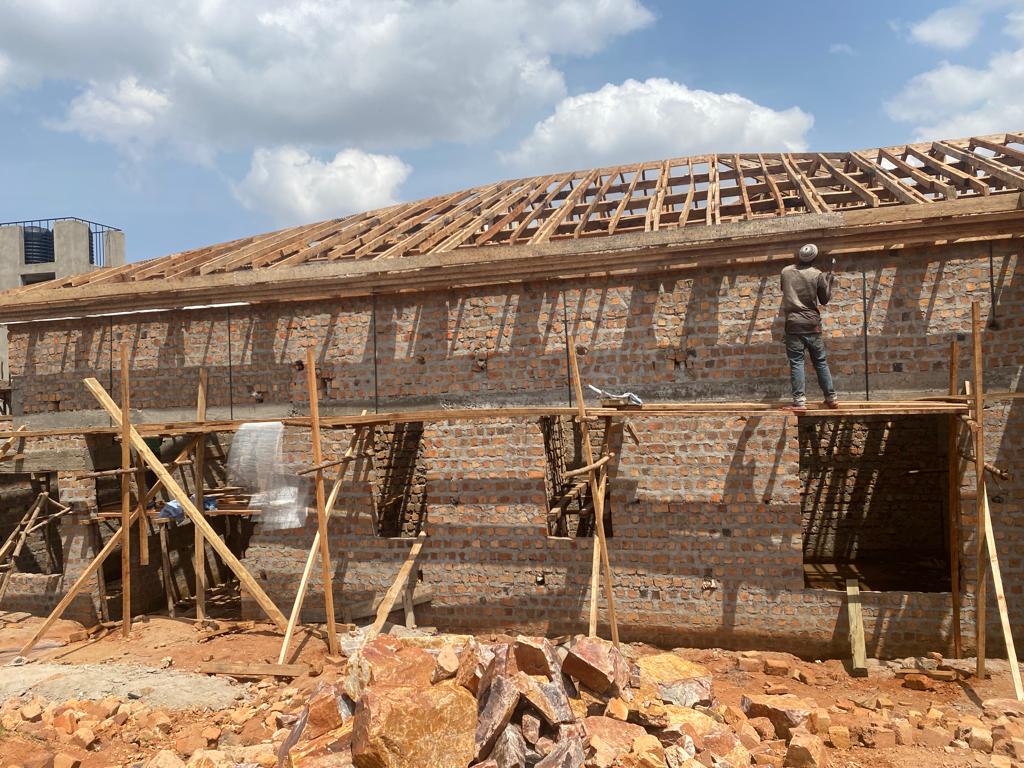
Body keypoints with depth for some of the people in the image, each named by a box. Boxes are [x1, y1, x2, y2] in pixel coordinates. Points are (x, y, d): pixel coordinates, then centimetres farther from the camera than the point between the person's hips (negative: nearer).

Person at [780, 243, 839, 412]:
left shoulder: (786, 272, 2)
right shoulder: (818, 275, -3)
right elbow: (825, 300, 5)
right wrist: (829, 281, 18)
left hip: (793, 324, 0)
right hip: (812, 324, 0)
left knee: (796, 362, -4)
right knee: (821, 362, 10)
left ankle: (799, 401, -11)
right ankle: (831, 397, 17)